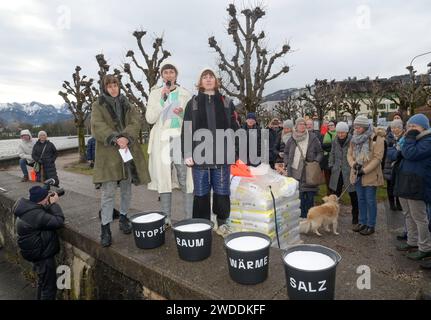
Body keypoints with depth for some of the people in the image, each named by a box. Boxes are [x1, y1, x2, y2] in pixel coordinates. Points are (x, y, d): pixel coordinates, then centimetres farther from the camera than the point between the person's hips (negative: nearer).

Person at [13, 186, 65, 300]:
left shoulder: (28, 208, -1)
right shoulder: (35, 214, -31)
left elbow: (47, 217, 11)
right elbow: (59, 221, -29)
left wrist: (50, 204, -3)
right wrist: (54, 204, -21)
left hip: (38, 252, 10)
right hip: (42, 255, -10)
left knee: (43, 282, 29)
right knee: (49, 287, 6)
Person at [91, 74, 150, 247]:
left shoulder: (127, 104, 15)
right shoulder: (98, 105, 7)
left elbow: (136, 121, 0)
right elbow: (97, 126, -8)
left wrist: (126, 137, -18)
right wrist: (115, 139, -22)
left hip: (128, 150, 3)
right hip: (108, 153, -3)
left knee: (127, 189, 11)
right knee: (108, 191, -7)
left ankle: (123, 217, 28)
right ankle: (105, 227, 0)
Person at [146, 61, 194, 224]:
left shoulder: (185, 94, 9)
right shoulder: (155, 93, 9)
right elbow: (150, 118, -1)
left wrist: (183, 113, -12)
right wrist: (162, 99, -10)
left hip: (182, 139, -1)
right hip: (162, 140, 1)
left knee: (186, 180, -5)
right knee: (164, 179, 4)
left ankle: (189, 218, 3)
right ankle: (166, 218, 15)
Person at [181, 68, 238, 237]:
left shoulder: (227, 102, 10)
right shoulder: (193, 103, 8)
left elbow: (233, 129, 6)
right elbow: (186, 130, 3)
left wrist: (234, 152, -2)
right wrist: (187, 153, -6)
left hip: (221, 155, 1)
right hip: (200, 155, 0)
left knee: (222, 191, 7)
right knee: (201, 192, 6)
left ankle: (222, 224, 22)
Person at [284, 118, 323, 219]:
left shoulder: (312, 138, 2)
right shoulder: (292, 139, 7)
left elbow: (320, 152, 8)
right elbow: (286, 152, 19)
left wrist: (316, 161, -7)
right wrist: (287, 164, 6)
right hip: (295, 171, 1)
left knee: (310, 194, 3)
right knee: (299, 195, 4)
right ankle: (301, 215, 16)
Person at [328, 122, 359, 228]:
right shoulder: (335, 141, 6)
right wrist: (331, 165, 9)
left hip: (350, 172, -5)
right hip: (337, 172, 5)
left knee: (353, 197, 6)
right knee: (334, 195, 10)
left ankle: (355, 220, 19)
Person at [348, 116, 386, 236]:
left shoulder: (376, 138, -12)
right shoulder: (355, 138, 7)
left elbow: (378, 157, -16)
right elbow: (349, 154, 8)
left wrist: (365, 170, -20)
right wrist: (353, 164, -12)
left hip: (370, 175, -6)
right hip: (357, 174, 6)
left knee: (370, 201, 3)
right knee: (361, 199, 15)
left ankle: (371, 226, 15)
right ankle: (362, 222, 28)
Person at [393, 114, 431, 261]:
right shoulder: (415, 139, 17)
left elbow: (411, 154, -24)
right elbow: (403, 155, 20)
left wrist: (410, 138, -13)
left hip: (416, 185, -9)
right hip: (405, 183, 9)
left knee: (419, 218, -2)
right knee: (409, 215, 16)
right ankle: (412, 242, 28)